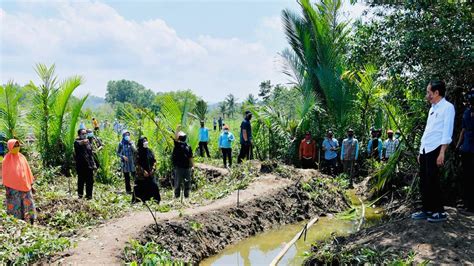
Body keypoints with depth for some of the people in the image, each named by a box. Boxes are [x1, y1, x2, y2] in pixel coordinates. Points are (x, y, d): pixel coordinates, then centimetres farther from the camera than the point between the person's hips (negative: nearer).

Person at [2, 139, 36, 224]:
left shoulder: (22, 157, 6)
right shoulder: (7, 159, -5)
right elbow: (5, 174, -4)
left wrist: (31, 185, 11)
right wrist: (7, 189, -8)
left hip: (25, 187, 4)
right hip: (13, 188, -4)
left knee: (29, 206, 5)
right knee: (15, 208, 1)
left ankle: (31, 225, 13)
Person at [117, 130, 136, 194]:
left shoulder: (131, 142, 6)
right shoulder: (121, 143, 3)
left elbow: (135, 150, -7)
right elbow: (118, 153, 6)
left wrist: (130, 143, -13)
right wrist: (123, 156, -11)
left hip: (132, 162, 1)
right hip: (125, 162, 0)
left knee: (135, 176, -7)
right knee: (127, 177, 3)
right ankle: (128, 190, 11)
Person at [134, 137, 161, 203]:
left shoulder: (149, 151, 7)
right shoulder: (138, 153, -6)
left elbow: (154, 161, 10)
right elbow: (137, 164, -9)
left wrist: (153, 169, -2)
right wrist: (143, 171, -13)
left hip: (150, 174, 4)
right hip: (141, 174, -4)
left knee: (154, 186, -3)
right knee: (139, 188, -1)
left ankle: (157, 200, 8)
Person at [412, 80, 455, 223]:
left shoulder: (447, 107, -6)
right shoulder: (432, 109, 19)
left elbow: (447, 132, -13)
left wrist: (442, 153, -20)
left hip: (435, 150, -8)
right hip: (425, 150, 8)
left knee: (432, 182, -4)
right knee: (423, 182, 9)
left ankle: (440, 212, 7)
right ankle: (426, 210, 18)